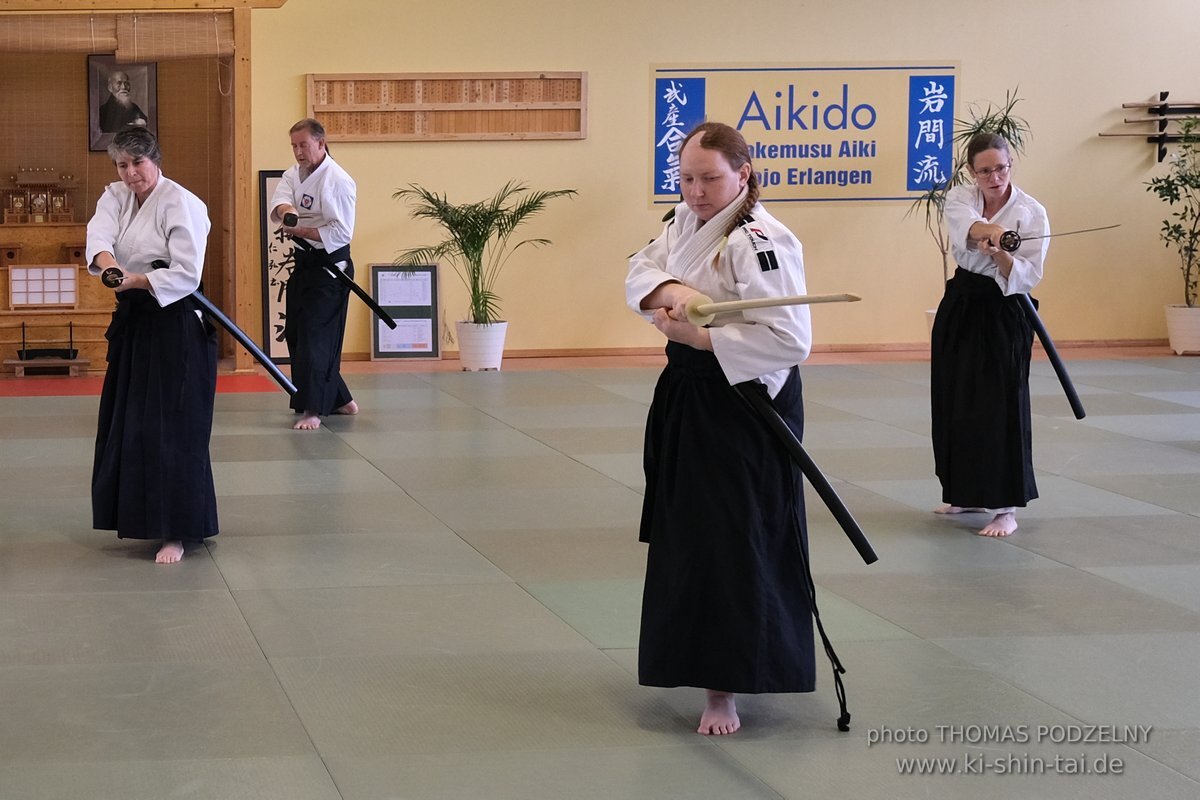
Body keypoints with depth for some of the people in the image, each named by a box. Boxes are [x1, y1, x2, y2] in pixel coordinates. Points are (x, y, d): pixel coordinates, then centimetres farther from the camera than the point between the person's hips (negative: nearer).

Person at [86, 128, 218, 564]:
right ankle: (143, 515, 25)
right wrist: (107, 263, -36)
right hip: (133, 320, 8)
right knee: (128, 424, 11)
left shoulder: (182, 204, -13)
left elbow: (186, 274, -19)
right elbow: (99, 237, -14)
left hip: (175, 322, -8)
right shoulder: (116, 197, 7)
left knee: (171, 428, -8)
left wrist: (135, 280, -29)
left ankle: (179, 531, -2)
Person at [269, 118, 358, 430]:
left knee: (315, 337, -12)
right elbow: (279, 201, -11)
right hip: (303, 264, 9)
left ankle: (313, 410, -8)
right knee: (295, 333, 13)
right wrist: (286, 210, -34)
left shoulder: (337, 180, -16)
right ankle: (339, 400, 24)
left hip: (329, 266, -9)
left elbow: (342, 232, -20)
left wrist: (300, 231, -21)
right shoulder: (294, 174, 9)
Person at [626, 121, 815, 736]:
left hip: (744, 402, -9)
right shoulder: (688, 221, 7)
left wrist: (700, 337, -26)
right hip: (688, 396, 9)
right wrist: (668, 289, -22)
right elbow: (640, 274, 0)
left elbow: (791, 339, -27)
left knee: (733, 541, -6)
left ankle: (726, 688, 2)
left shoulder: (760, 242, -21)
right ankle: (697, 654, 37)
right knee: (688, 532, 18)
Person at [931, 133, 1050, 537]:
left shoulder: (1031, 212, -9)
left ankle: (1005, 507, -2)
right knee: (955, 403, 10)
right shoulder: (960, 198, 0)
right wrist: (992, 231, -47)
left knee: (1001, 405, -8)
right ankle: (968, 493, 26)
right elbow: (966, 225, -25)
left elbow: (1028, 274, -14)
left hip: (1003, 313, -5)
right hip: (960, 307, 5)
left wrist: (1001, 257, -35)